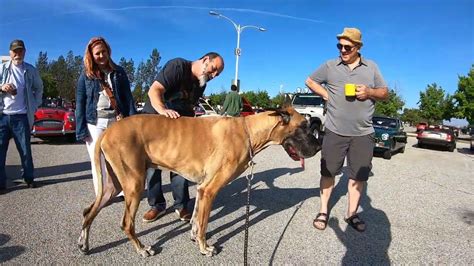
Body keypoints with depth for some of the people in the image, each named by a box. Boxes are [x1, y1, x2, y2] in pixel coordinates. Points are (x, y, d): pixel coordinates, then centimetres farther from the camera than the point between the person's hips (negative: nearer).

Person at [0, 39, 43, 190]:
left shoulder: (31, 70, 6)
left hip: (21, 116, 0)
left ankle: (29, 178, 17)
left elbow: (39, 88, 18)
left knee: (25, 150, 4)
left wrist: (35, 106, 9)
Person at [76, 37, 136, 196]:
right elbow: (80, 103, 3)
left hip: (116, 120, 1)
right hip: (94, 123, 0)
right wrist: (81, 130, -6)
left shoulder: (118, 72, 9)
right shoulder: (86, 75, 6)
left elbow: (128, 98, 6)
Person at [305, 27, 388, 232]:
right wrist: (326, 94, -2)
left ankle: (352, 214, 22)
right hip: (335, 131, -1)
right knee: (328, 171, 6)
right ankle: (323, 211, 21)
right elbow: (310, 81, 13)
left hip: (363, 133, 2)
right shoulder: (330, 66, 4)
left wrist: (370, 92, -11)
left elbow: (385, 93, 11)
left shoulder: (371, 67, 8)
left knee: (359, 175, 7)